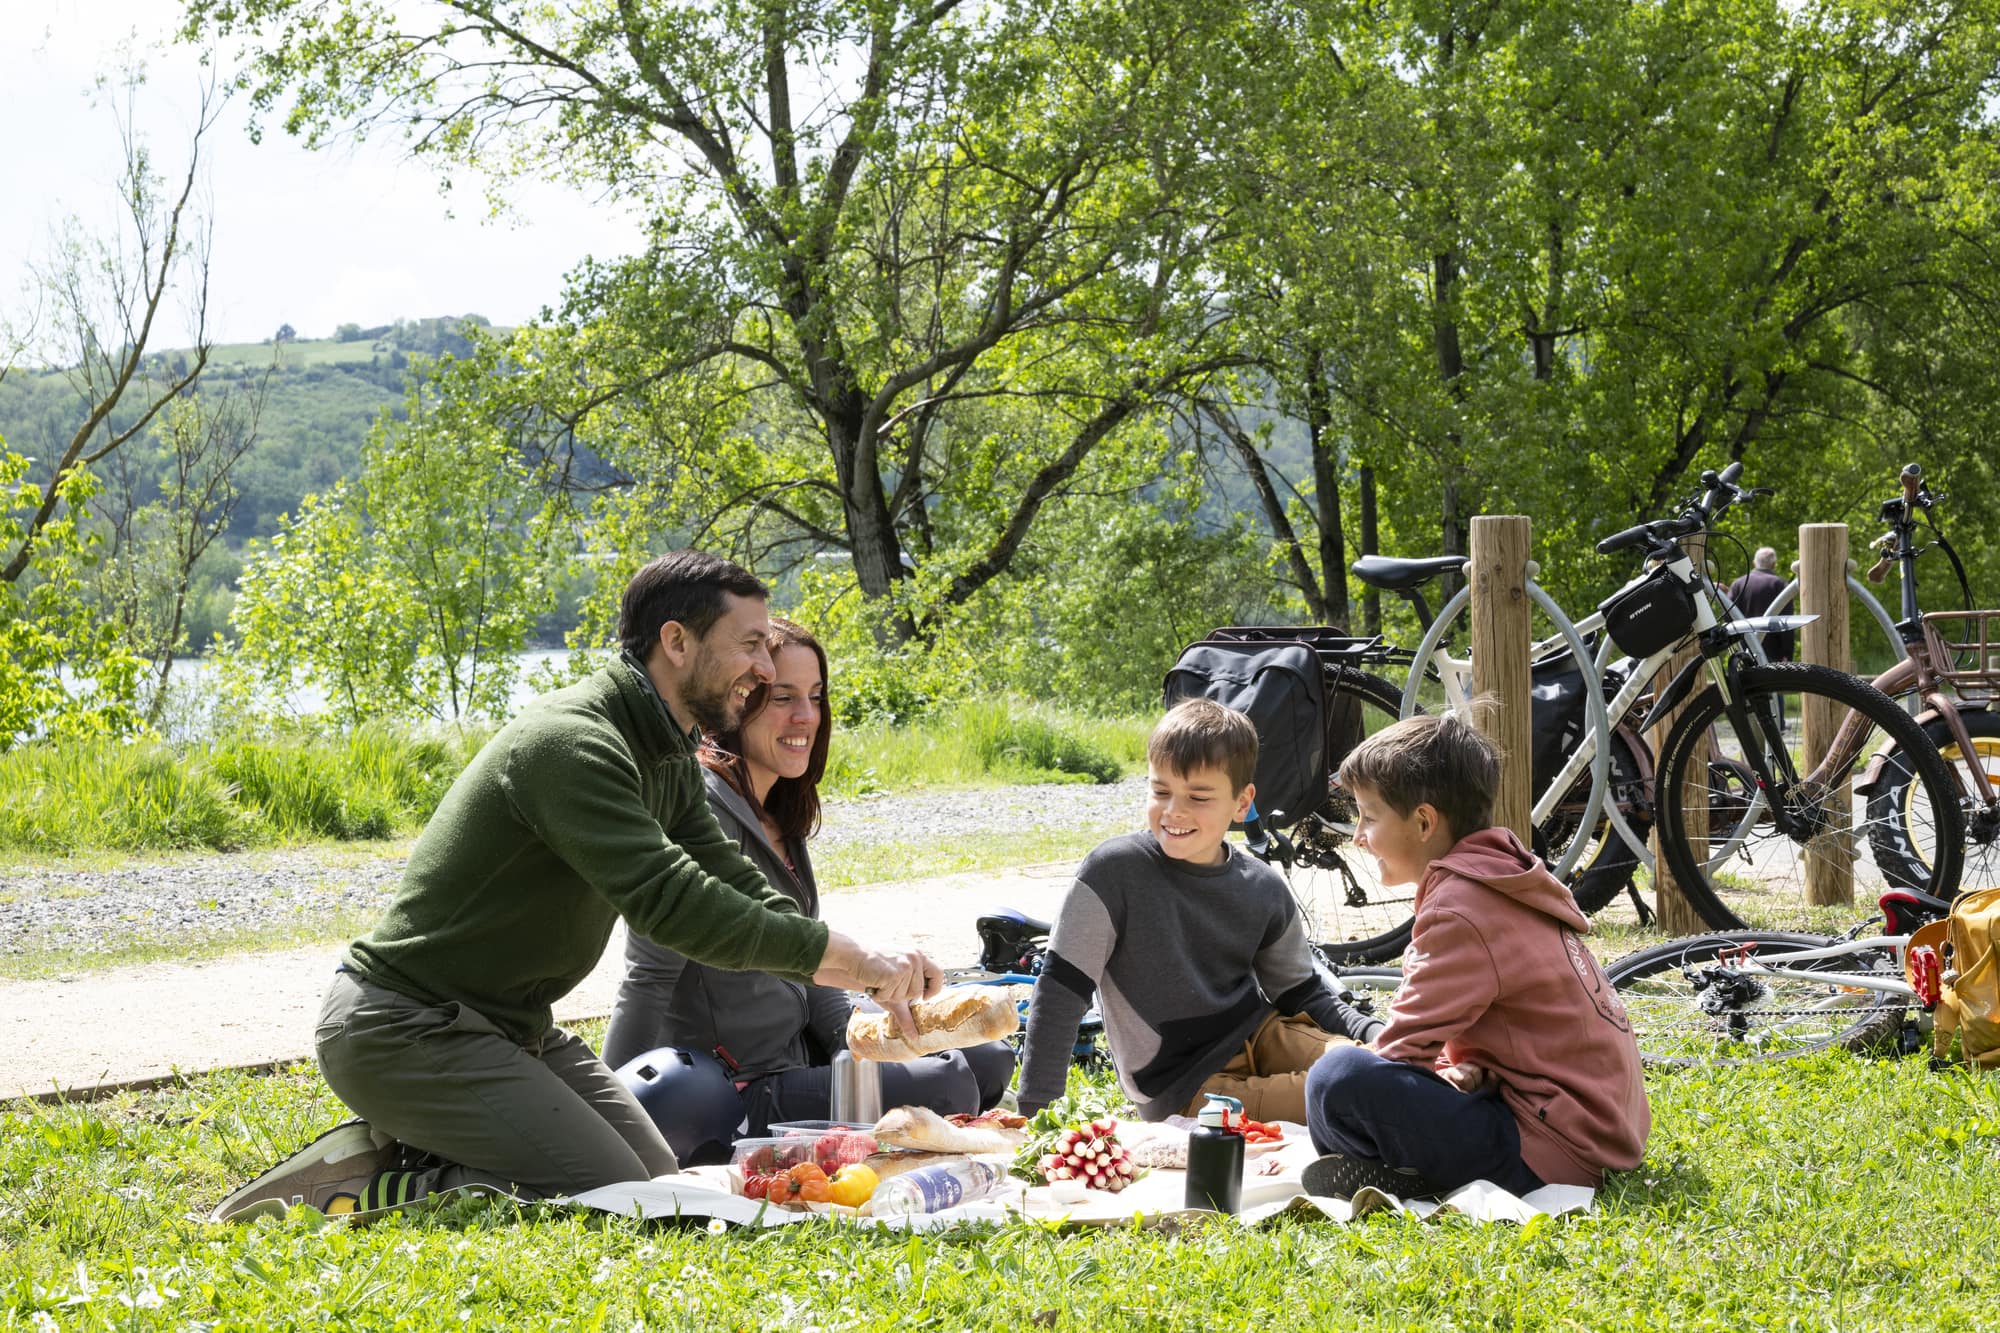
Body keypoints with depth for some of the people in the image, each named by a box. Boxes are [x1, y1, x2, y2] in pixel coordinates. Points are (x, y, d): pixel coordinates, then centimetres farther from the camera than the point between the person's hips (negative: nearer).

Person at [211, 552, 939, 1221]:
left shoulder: (667, 760, 10)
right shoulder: (572, 743, -23)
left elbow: (738, 889, 11)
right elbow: (667, 902, -32)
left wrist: (869, 970, -4)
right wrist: (839, 953, -28)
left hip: (507, 1027, 10)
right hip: (401, 1027, -10)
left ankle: (399, 1151, 11)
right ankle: (358, 1188, -7)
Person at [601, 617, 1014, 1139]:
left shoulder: (777, 813, 10)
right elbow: (648, 980, -23)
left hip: (800, 1053, 10)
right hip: (737, 1095, -10)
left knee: (989, 1061, 12)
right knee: (948, 1087, -19)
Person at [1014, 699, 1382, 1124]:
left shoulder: (1263, 891, 2)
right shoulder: (1114, 872, -14)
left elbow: (1301, 993, 14)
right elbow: (1060, 992, -12)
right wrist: (1037, 1111, -15)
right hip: (1182, 1090, -5)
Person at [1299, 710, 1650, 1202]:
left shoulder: (1459, 913, -16)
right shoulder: (1504, 879, 16)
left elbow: (1404, 1045, -16)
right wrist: (1461, 1067, 0)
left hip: (1551, 1153, -11)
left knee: (1339, 1075, -26)